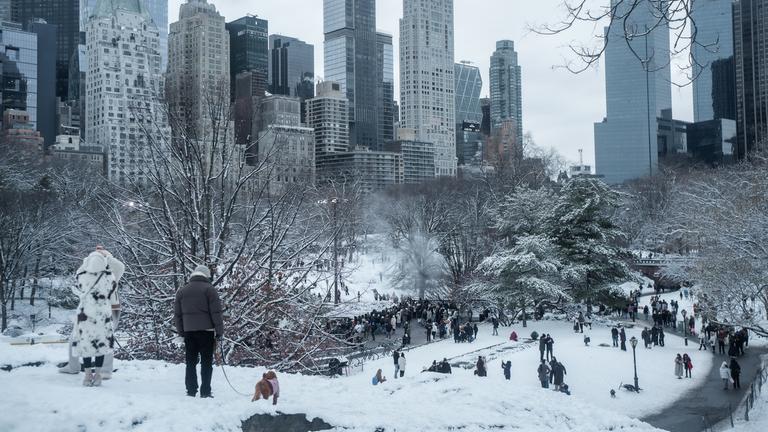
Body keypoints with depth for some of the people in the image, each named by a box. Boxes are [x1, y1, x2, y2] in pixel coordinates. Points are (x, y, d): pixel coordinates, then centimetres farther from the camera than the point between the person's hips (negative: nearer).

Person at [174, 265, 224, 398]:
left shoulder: (181, 291, 13)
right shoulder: (209, 289, -3)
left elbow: (177, 314, 14)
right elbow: (216, 312, -7)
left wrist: (181, 331, 18)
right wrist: (219, 331, -2)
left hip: (189, 332, 4)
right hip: (206, 331, -4)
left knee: (191, 362, 10)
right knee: (206, 362, 0)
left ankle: (191, 391, 8)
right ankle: (205, 391, -3)